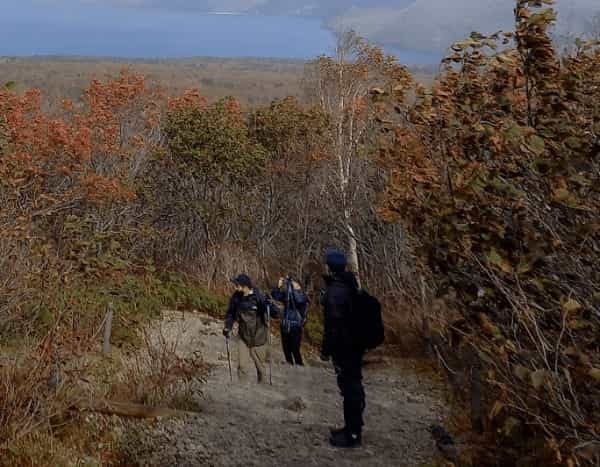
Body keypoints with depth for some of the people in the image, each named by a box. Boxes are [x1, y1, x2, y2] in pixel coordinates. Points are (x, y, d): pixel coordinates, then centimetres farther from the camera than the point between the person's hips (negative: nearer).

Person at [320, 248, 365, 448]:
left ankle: (353, 434, 6)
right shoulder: (349, 285, 9)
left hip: (344, 346, -10)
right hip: (355, 343, 10)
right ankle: (353, 427, 30)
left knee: (349, 387, -2)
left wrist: (326, 349, -16)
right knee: (353, 385, 17)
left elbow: (333, 323, -23)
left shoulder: (336, 291, -22)